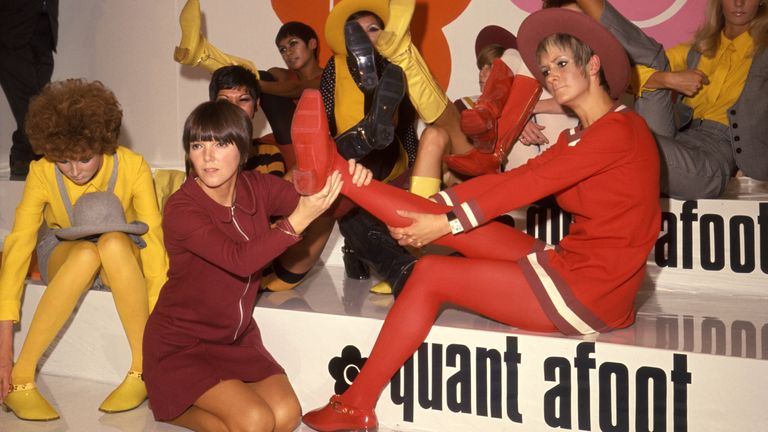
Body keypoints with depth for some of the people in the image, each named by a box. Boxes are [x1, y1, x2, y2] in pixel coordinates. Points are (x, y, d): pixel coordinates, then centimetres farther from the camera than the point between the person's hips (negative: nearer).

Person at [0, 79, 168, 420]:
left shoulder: (133, 167, -23)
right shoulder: (42, 173, -21)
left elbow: (153, 239, -28)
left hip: (122, 256, 0)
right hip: (62, 254, 1)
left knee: (113, 242, -37)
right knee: (85, 253, -37)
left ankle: (143, 369, -29)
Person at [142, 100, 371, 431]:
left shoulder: (258, 188, -6)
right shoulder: (181, 208, -22)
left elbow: (319, 205, -17)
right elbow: (239, 260, -35)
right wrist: (297, 220, -46)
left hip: (237, 337, 6)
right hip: (181, 343, -5)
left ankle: (196, 400, 13)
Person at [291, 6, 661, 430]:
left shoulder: (620, 128, -13)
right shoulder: (578, 138, 16)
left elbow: (529, 184, -19)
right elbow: (509, 179, 5)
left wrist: (447, 224, -18)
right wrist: (431, 212, -6)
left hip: (591, 287, -8)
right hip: (571, 264, 8)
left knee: (431, 275, -9)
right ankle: (336, 174, 2)